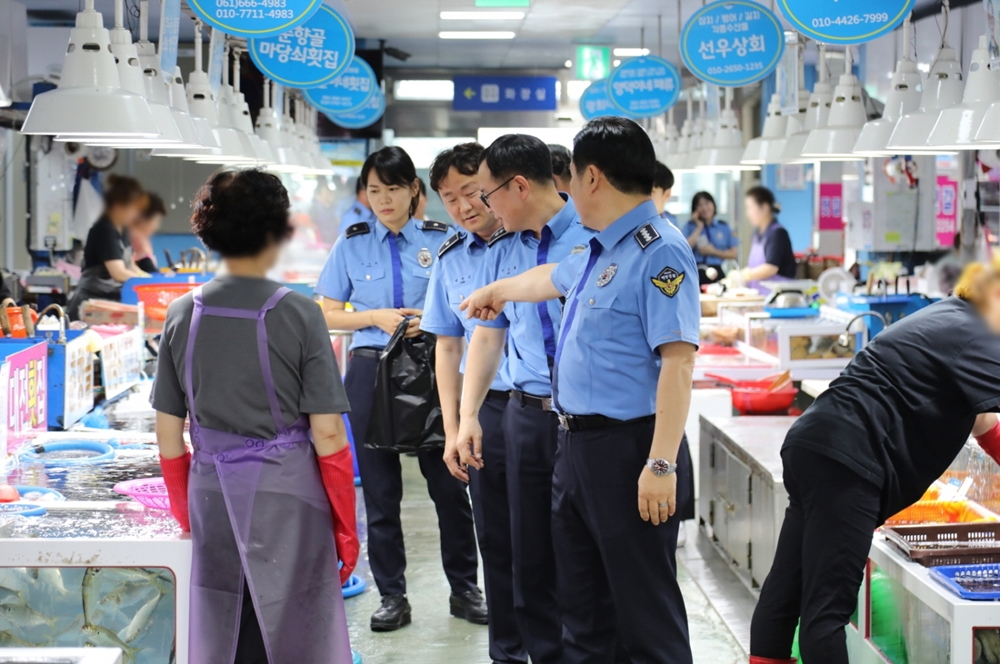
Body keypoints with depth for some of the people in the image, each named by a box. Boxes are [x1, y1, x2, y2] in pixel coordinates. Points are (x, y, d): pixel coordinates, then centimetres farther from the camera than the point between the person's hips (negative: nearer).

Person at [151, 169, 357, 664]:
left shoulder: (183, 314, 1)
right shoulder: (297, 314, -9)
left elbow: (169, 436, 6)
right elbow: (327, 435, -9)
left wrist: (185, 513, 18)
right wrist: (346, 527, 1)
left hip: (213, 495, 4)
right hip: (287, 499, -4)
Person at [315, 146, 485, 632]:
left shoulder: (439, 240, 2)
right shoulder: (352, 245, 5)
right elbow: (329, 315, 6)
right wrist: (374, 317, -10)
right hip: (371, 370, 1)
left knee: (448, 481, 0)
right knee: (380, 489, 5)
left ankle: (464, 590, 15)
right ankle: (392, 596, 15)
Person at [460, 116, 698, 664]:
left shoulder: (658, 252, -16)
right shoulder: (598, 254, 15)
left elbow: (677, 361, -24)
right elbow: (551, 278, 37)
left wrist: (662, 465, -28)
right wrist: (498, 291, 55)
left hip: (626, 449, -10)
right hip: (576, 444, 10)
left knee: (645, 610, -4)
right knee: (582, 605, 16)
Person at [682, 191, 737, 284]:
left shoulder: (724, 227, 10)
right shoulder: (689, 226, 7)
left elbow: (733, 254, 9)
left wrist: (714, 251, -4)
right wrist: (699, 227, -3)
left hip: (715, 273, 1)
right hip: (695, 272, -1)